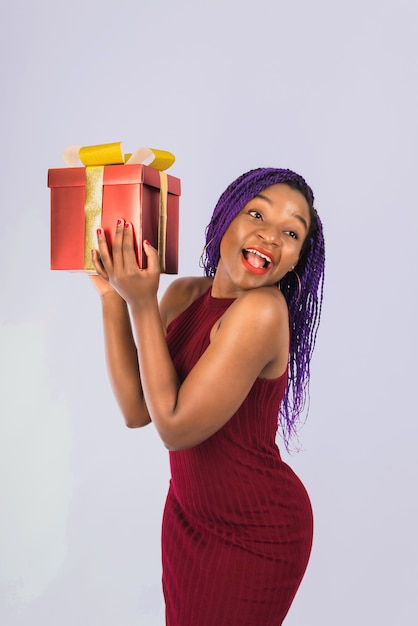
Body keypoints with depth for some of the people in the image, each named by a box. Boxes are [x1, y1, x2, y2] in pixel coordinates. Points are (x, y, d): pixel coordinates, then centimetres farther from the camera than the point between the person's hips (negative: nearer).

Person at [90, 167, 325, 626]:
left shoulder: (262, 309, -28)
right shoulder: (185, 294, -5)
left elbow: (175, 427, -26)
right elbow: (137, 411, -9)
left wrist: (142, 303, -24)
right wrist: (113, 296, -13)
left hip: (254, 534, -7)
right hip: (188, 512, 7)